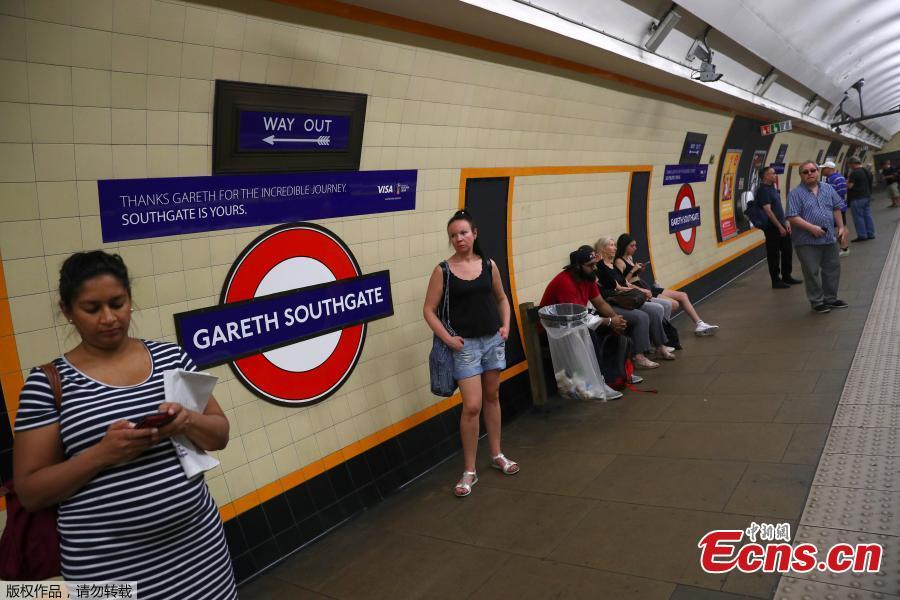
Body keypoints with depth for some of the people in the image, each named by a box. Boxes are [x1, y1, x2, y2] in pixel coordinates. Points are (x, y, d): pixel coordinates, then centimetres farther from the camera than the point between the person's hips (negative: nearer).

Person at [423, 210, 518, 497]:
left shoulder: (489, 265, 3)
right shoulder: (443, 270, -7)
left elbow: (501, 298, 16)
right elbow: (429, 309, -6)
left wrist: (506, 326, 3)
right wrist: (447, 338, -13)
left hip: (493, 340, 4)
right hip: (466, 344, -4)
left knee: (492, 397, 17)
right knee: (472, 406, -8)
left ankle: (496, 455, 34)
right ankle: (469, 471, 7)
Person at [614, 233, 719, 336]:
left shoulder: (630, 257, 15)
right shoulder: (619, 262, -12)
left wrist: (640, 271, 3)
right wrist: (632, 271, -19)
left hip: (647, 288, 10)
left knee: (683, 295, 7)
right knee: (674, 304, -21)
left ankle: (699, 324, 8)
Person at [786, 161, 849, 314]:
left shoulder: (828, 188, 10)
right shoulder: (795, 194, -9)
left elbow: (836, 209, 15)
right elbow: (792, 217, -16)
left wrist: (841, 227, 9)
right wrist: (812, 228, -22)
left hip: (829, 238, 6)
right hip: (807, 242, -6)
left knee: (833, 269, 15)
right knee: (812, 273, 1)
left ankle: (830, 298, 30)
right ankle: (817, 302, 14)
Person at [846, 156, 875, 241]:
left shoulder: (854, 173, -16)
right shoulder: (868, 172, 12)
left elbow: (849, 186, -19)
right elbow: (870, 184, 19)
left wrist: (848, 179, -4)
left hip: (857, 198, -9)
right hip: (867, 196, 9)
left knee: (858, 217, -2)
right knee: (868, 215, 12)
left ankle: (862, 235, -1)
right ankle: (870, 234, 16)